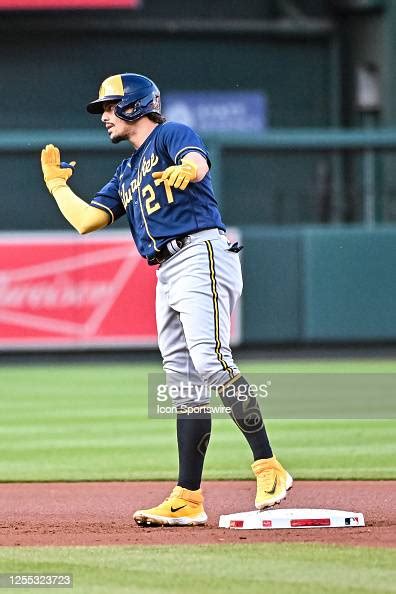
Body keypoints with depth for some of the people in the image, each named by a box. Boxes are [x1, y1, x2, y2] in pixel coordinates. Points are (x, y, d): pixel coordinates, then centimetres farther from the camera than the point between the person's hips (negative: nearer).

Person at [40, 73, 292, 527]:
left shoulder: (171, 134, 5)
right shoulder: (125, 175, 28)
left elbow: (197, 162, -18)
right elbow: (85, 221, 22)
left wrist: (184, 170, -41)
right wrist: (56, 182, 32)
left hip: (201, 253, -9)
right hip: (166, 275, 9)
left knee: (210, 361, -23)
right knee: (182, 380, 4)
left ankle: (268, 468, -26)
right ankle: (187, 499, 1)